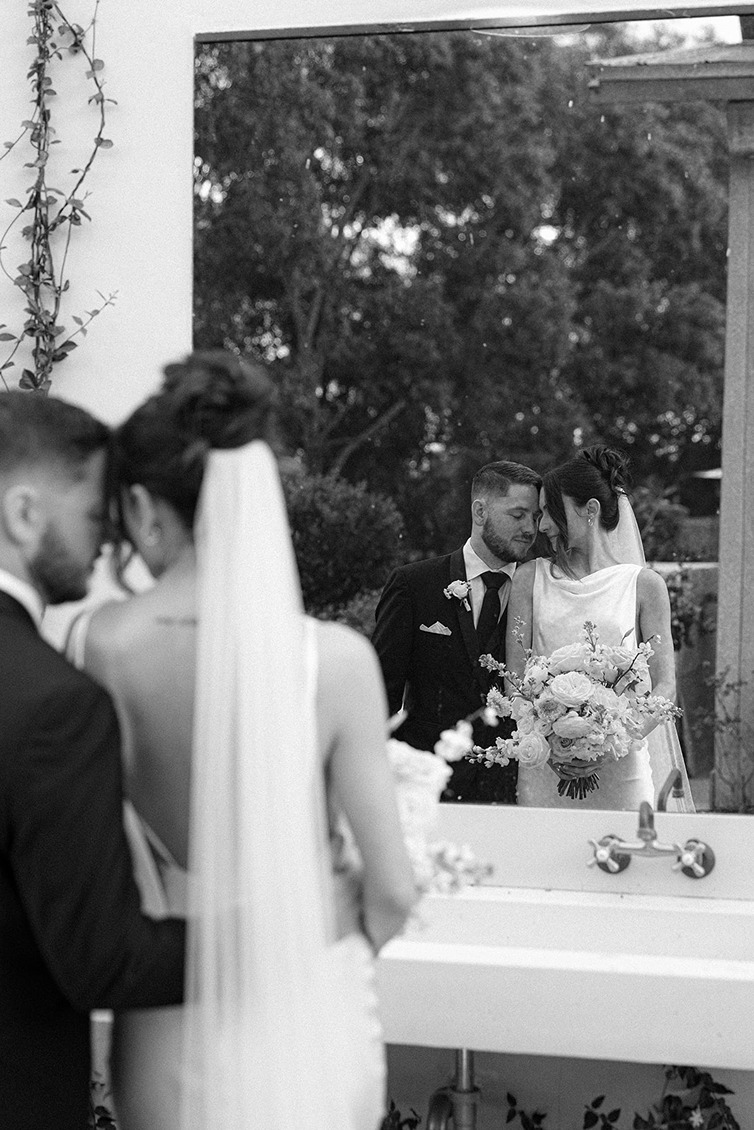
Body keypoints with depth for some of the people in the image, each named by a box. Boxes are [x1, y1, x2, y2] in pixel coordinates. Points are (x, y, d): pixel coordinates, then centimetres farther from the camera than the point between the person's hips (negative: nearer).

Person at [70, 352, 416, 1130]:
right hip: (313, 1019, -1)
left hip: (171, 1027, 1)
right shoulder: (336, 659, -16)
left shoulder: (98, 646, -12)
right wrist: (332, 966, 9)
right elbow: (392, 889, -11)